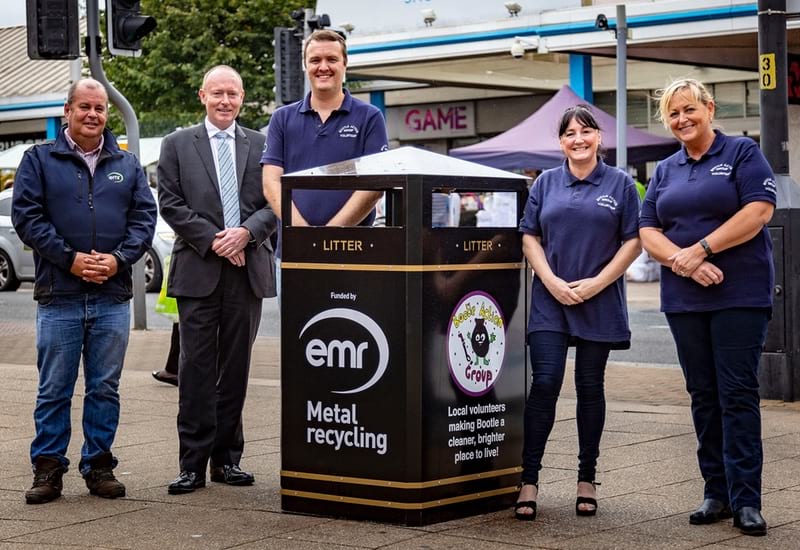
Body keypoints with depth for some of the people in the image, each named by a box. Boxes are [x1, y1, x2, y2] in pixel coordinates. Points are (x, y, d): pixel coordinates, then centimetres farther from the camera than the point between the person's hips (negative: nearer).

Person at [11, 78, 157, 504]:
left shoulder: (127, 165, 13)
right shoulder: (39, 160, 5)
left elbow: (144, 216, 8)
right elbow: (26, 216, -3)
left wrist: (119, 258, -9)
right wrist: (70, 258, -12)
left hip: (113, 297, 2)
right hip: (58, 296, -2)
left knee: (105, 388, 7)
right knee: (54, 389, 1)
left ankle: (99, 465, 15)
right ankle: (47, 468, 9)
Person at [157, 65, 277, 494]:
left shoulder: (262, 145, 11)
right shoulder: (177, 145, 7)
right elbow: (171, 204, 0)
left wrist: (246, 232, -11)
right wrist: (214, 240, -9)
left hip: (247, 269, 2)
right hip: (198, 270, -2)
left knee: (236, 366, 7)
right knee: (197, 367, -3)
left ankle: (227, 458, 14)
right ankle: (193, 463, 0)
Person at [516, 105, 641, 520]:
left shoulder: (620, 185, 4)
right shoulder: (546, 183, 9)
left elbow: (633, 241, 1)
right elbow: (529, 237, 7)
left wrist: (596, 284, -9)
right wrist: (552, 282, -8)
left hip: (599, 303, 0)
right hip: (550, 302, 1)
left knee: (590, 387, 6)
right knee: (544, 383, -9)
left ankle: (587, 479, 15)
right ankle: (529, 479, -5)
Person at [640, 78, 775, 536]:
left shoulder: (743, 153, 0)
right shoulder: (665, 171, 14)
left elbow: (759, 210, -12)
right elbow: (648, 232, 7)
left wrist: (701, 249, -16)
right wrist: (685, 263, -12)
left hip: (740, 294, -5)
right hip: (685, 297, 5)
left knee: (738, 393, -8)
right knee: (704, 395, 7)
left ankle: (746, 500, -6)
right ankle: (717, 493, 14)